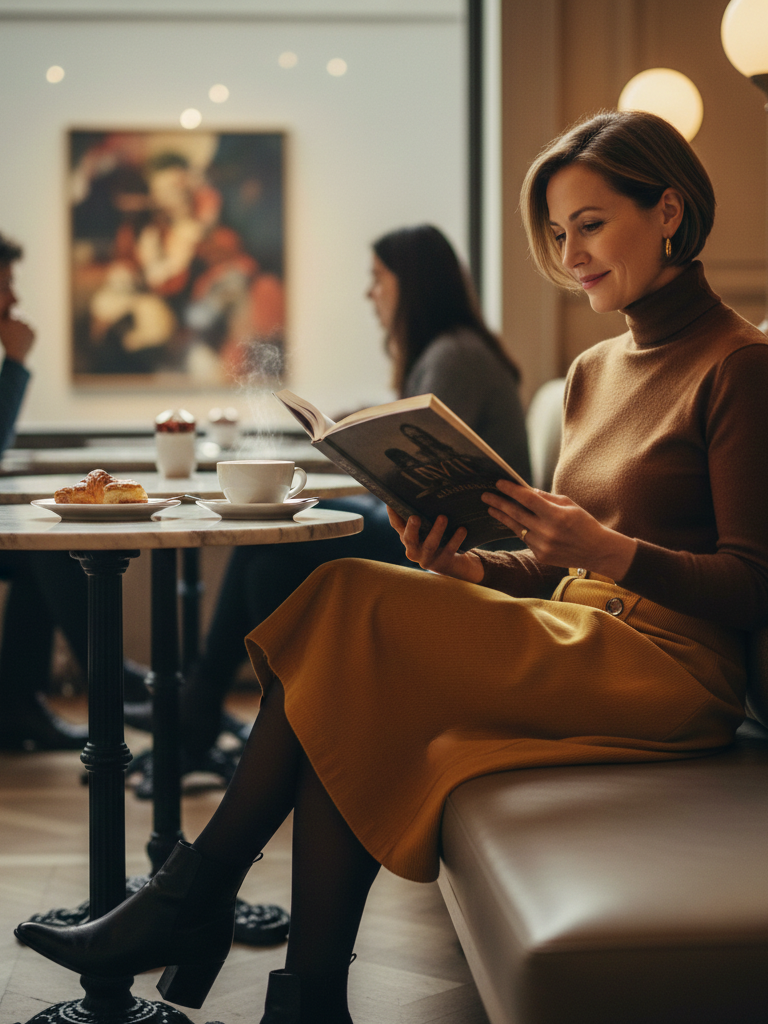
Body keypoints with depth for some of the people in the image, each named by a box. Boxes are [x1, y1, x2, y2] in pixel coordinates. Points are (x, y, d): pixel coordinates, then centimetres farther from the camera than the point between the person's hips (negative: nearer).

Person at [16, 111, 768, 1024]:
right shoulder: (593, 372, 19)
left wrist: (610, 552, -26)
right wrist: (468, 567, -2)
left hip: (671, 675, -7)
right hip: (579, 646, 7)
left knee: (353, 605, -20)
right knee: (350, 703, -19)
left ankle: (194, 896, -9)